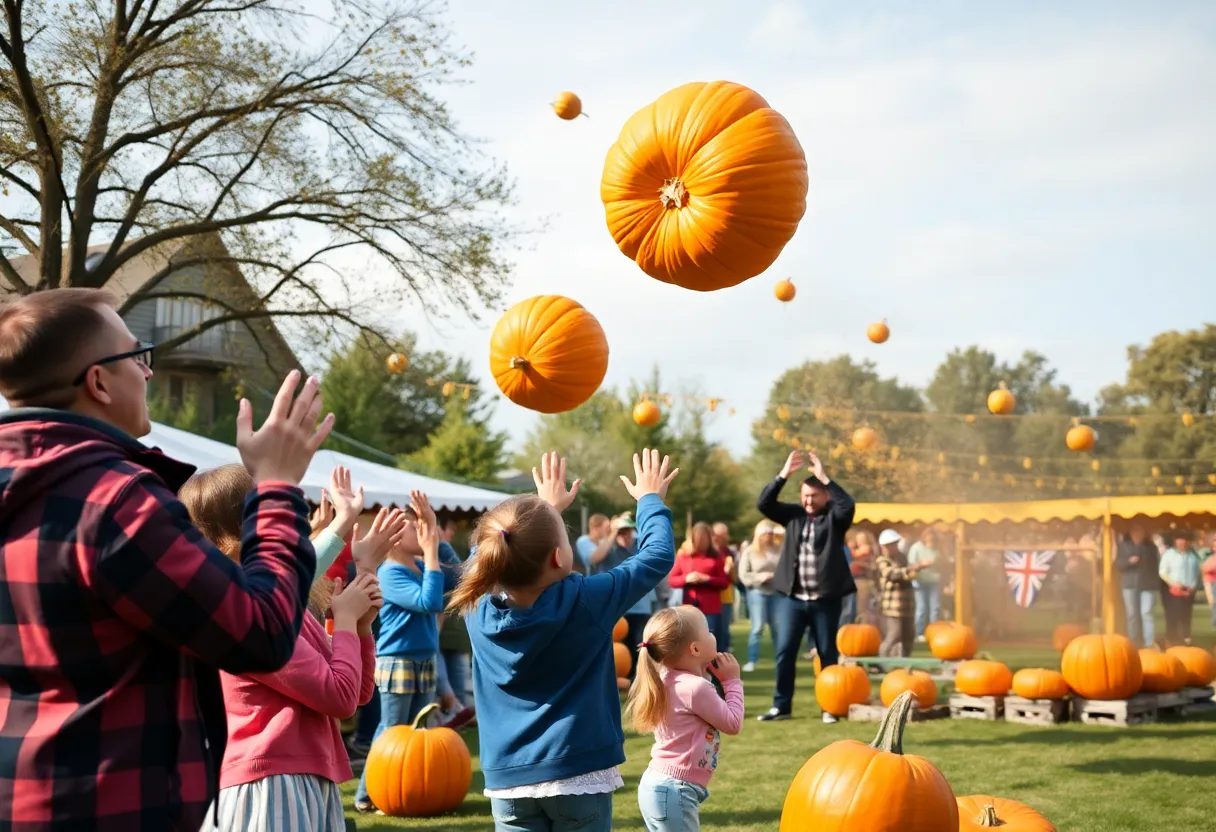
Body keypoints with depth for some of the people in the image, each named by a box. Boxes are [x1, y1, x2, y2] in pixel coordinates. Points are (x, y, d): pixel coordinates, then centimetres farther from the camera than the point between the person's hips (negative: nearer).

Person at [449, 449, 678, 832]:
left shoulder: (480, 611, -2)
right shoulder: (585, 602, -12)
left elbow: (509, 563, 22)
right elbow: (658, 556, 1)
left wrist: (547, 510, 31)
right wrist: (651, 500, 18)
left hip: (509, 780, 3)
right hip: (579, 775, -3)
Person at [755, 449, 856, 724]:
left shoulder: (835, 516, 1)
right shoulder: (793, 514, 8)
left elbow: (848, 504, -20)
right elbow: (764, 504, -2)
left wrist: (823, 477, -21)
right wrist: (784, 474, -12)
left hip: (825, 600, -2)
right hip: (791, 598, 2)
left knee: (828, 654, 6)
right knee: (784, 651, 0)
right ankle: (781, 705, 8)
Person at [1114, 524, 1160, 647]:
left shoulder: (1151, 546, 6)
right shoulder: (1124, 545, 7)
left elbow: (1156, 564, 6)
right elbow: (1117, 564, 2)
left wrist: (1156, 581, -1)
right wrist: (1129, 561, -16)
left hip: (1147, 585, -1)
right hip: (1130, 584, 1)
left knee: (1146, 613, -11)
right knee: (1132, 614, 4)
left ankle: (1149, 644, -12)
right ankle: (1133, 643, 11)